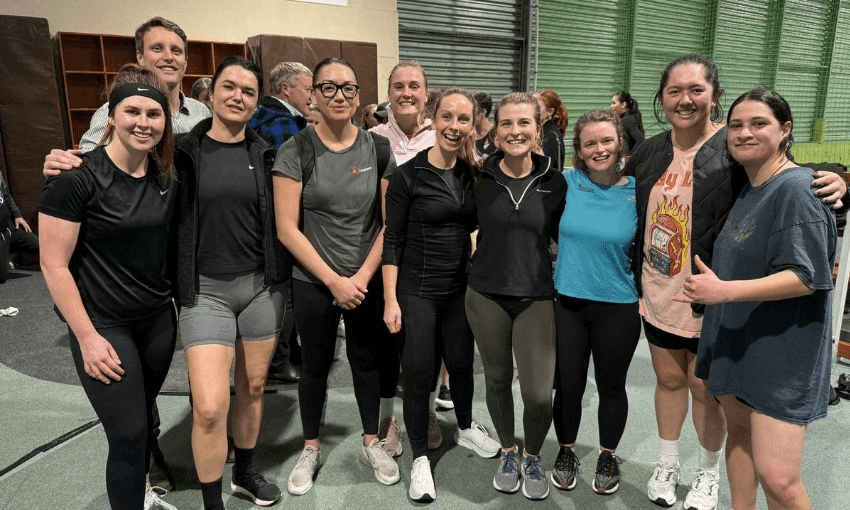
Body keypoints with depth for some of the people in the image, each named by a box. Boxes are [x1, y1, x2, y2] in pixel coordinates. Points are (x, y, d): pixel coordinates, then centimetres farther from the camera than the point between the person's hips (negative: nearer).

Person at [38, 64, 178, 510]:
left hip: (159, 318, 6)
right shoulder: (77, 177, -16)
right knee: (129, 432, 0)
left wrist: (179, 305, 10)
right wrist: (88, 337, -14)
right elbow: (54, 265, -14)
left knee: (144, 418, 20)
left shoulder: (165, 178, 1)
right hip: (105, 325, -5)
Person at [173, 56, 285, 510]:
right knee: (209, 406, -8)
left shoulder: (264, 154, 4)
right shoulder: (183, 152, -2)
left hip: (262, 285, 3)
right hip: (205, 290, -2)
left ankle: (245, 473, 39)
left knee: (253, 388, 15)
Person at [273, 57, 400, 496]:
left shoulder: (377, 149, -1)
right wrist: (334, 280, -13)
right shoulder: (295, 151, -8)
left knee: (367, 361, 13)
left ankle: (371, 444, 34)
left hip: (367, 280, 2)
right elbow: (286, 228, -11)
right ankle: (311, 450, 34)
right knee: (315, 365, 13)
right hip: (313, 282, -1)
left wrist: (363, 275, -9)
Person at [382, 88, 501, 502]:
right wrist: (390, 299, -12)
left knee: (462, 362, 17)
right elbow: (392, 240, -9)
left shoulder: (471, 173, 4)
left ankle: (465, 428, 45)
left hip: (460, 288, 5)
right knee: (419, 373, 3)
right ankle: (420, 458, 22)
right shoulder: (408, 175, -10)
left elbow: (475, 223, 9)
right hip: (417, 290, -4)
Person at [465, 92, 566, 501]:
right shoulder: (480, 178, -4)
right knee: (497, 379, 15)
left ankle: (532, 456, 28)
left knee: (538, 393, -4)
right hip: (486, 295, 1)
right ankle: (508, 452, 40)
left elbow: (562, 234, 10)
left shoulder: (554, 181, -1)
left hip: (536, 297, 0)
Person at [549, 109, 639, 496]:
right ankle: (566, 452, 35)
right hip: (567, 303, 1)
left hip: (618, 307, 0)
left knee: (611, 387, 15)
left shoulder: (637, 192, -6)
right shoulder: (566, 183, -5)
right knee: (568, 386, 11)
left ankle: (608, 457, 38)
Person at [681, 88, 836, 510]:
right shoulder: (744, 187, 10)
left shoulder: (796, 188, -15)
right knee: (739, 430, 19)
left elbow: (805, 277, -22)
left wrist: (726, 290, -29)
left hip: (782, 348, -8)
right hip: (735, 339, 8)